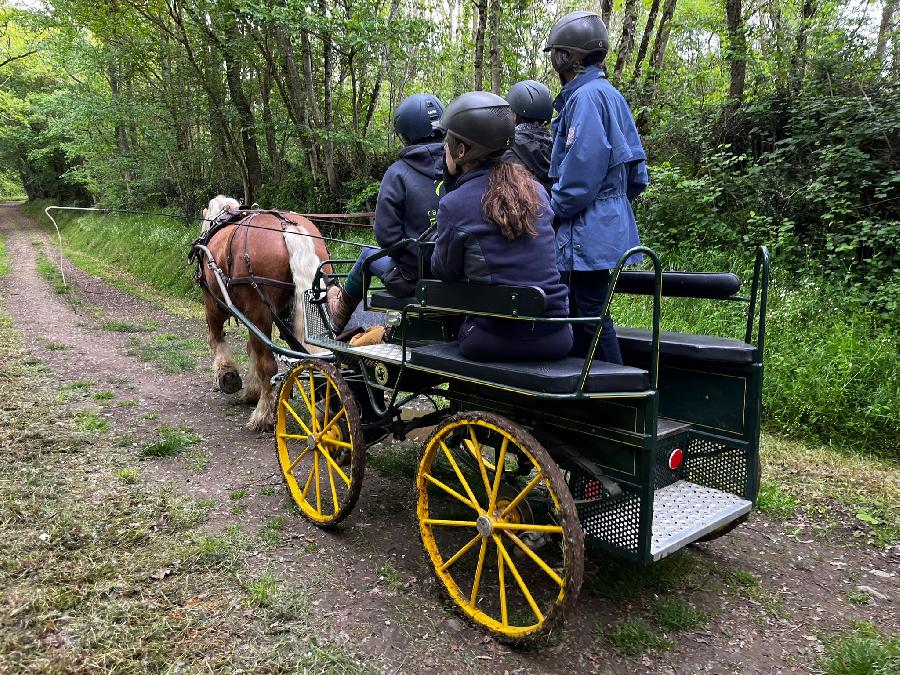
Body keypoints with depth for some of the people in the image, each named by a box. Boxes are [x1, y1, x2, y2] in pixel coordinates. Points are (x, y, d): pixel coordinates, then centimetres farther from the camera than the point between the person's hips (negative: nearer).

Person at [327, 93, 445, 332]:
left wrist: (407, 255, 5)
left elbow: (386, 235, -15)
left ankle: (340, 313, 50)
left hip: (412, 280, -4)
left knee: (368, 254, 26)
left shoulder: (398, 173, -13)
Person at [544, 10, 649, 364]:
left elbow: (581, 173, -22)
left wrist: (552, 209, -8)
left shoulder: (585, 97, -15)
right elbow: (637, 175, 17)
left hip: (589, 235, -10)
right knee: (587, 315, 16)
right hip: (610, 224, 10)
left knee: (589, 316, -2)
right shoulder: (610, 95, 16)